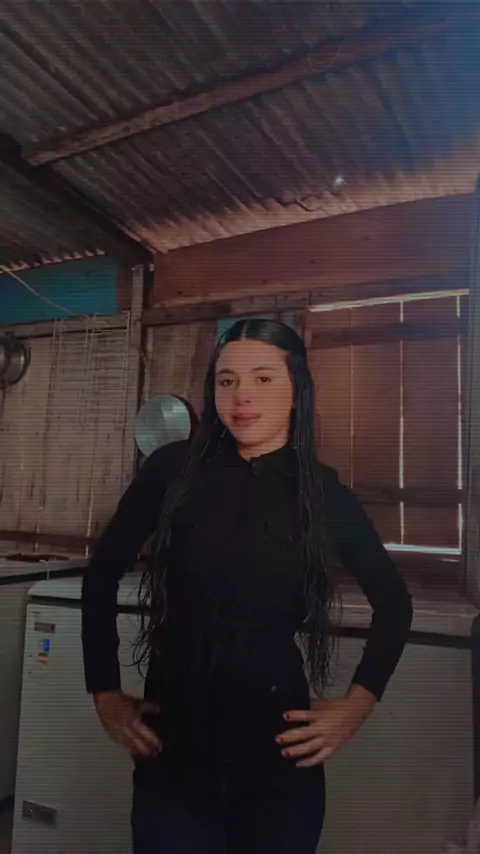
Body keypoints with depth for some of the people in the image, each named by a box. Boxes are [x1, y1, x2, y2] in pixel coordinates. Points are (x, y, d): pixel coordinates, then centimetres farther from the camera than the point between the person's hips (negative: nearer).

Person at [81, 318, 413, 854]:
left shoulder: (322, 490, -5)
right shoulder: (174, 469, -8)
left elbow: (394, 603, 8)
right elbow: (102, 575, 3)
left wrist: (359, 701, 1)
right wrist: (105, 692, 2)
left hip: (278, 755, 1)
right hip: (172, 747, 0)